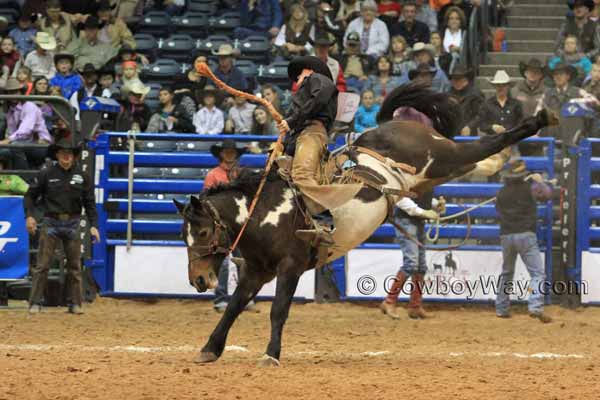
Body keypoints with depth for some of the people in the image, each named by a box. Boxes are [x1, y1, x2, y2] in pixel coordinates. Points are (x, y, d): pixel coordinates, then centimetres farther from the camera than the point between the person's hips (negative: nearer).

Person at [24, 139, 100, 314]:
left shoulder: (82, 176, 1)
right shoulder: (46, 174, -3)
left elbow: (89, 203, 5)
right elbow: (31, 195, 4)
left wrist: (93, 225, -3)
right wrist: (29, 215, -8)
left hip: (72, 224, 2)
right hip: (51, 223, -2)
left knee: (74, 266, 6)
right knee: (42, 265, -3)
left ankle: (75, 304, 14)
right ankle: (35, 303, 0)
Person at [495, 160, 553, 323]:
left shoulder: (502, 192, 9)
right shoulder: (529, 187, -3)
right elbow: (547, 194, 8)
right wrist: (539, 181, 24)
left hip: (506, 236, 5)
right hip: (525, 235, -5)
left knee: (506, 273, 21)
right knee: (537, 273, -8)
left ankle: (501, 308, 23)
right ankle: (535, 306, -27)